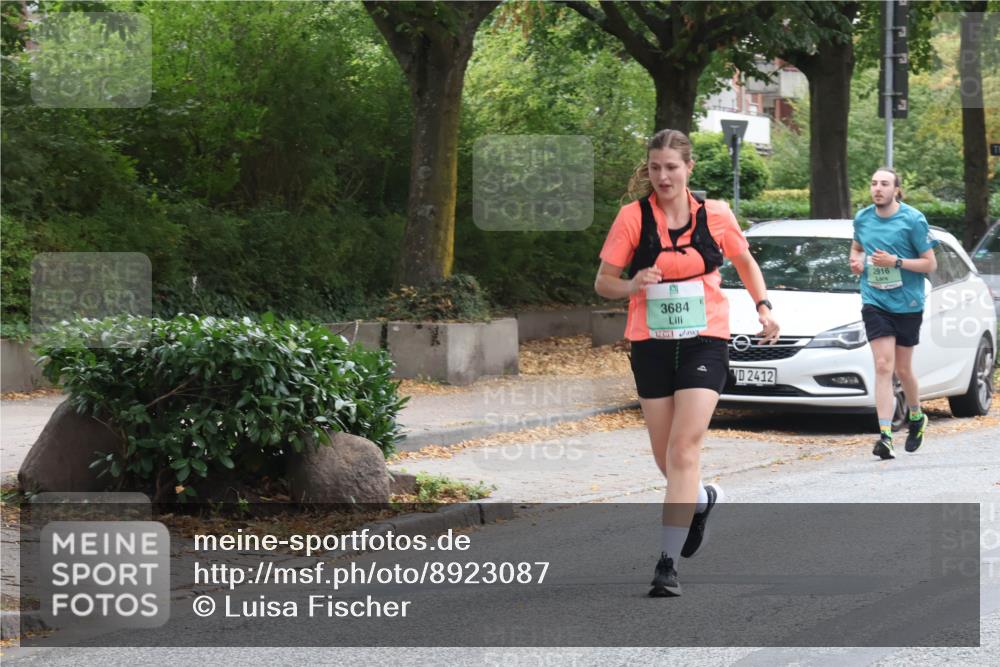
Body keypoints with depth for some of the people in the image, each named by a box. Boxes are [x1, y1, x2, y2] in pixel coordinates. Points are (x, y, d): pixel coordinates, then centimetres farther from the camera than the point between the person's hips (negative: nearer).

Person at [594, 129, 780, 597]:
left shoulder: (716, 215, -1)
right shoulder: (633, 217, -4)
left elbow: (745, 263, 17)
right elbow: (603, 282, 0)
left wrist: (763, 307, 3)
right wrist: (632, 286, -20)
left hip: (704, 343, -2)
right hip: (651, 345, 2)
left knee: (684, 449, -15)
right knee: (665, 455, 10)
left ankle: (668, 562, -15)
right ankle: (702, 498, 45)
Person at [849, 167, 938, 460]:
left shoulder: (913, 220, -8)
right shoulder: (862, 218, 3)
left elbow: (930, 263, -6)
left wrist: (896, 262, -19)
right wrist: (856, 260, 0)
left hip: (907, 304, -2)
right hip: (875, 303, 2)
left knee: (902, 369, 9)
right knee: (883, 366, -11)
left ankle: (916, 417, 38)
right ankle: (885, 435, -17)